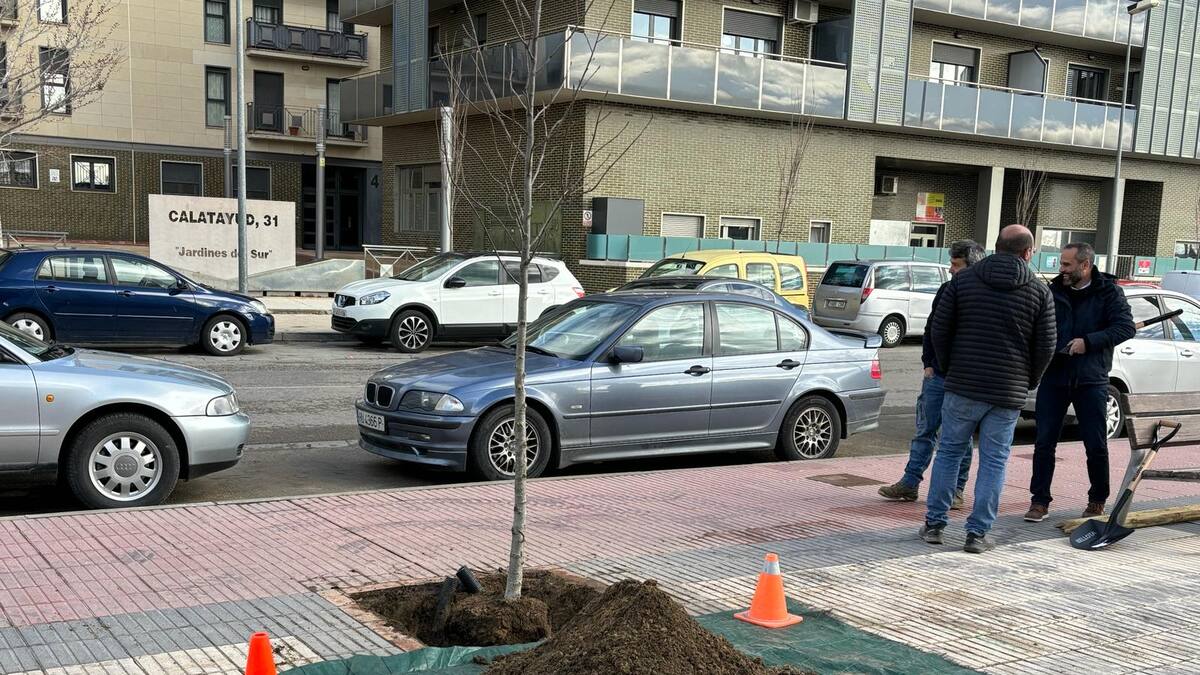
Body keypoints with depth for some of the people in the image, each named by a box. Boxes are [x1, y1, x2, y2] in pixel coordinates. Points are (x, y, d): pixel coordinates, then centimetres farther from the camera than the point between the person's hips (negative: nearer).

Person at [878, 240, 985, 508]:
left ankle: (956, 489, 16)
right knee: (925, 431, 9)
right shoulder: (947, 291, 7)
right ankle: (910, 483, 14)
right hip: (937, 375, 5)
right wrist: (929, 364, 6)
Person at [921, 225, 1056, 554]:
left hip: (962, 386, 1)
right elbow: (1046, 346, 0)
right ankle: (977, 533, 7)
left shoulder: (963, 279, 1)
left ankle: (934, 523, 14)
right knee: (994, 461, 7)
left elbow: (940, 330, 1)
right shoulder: (1039, 290, 0)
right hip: (1009, 392, 0)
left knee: (949, 452, 12)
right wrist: (1029, 381, 15)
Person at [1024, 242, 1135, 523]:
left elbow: (1126, 327, -10)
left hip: (1091, 381, -2)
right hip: (1053, 377, 2)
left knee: (1096, 446, 5)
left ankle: (1097, 501, 23)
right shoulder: (1053, 291, 7)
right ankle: (1039, 501, 9)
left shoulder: (1108, 292, -1)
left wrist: (1089, 341, -20)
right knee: (1044, 443, 1)